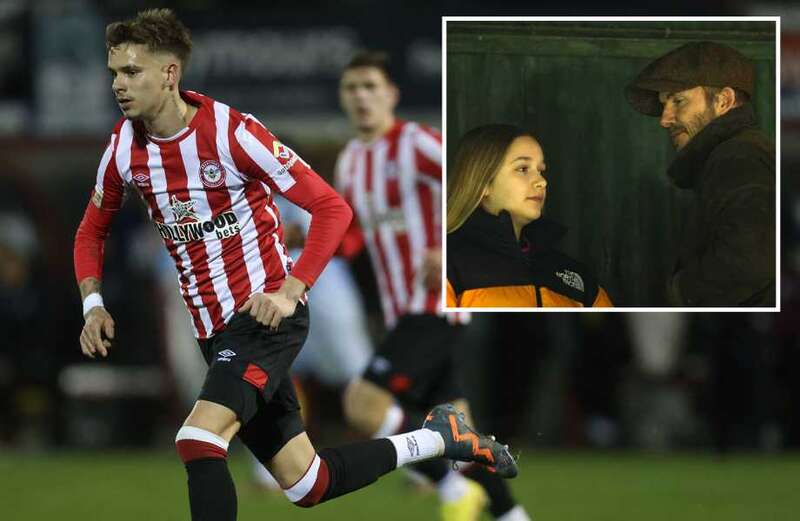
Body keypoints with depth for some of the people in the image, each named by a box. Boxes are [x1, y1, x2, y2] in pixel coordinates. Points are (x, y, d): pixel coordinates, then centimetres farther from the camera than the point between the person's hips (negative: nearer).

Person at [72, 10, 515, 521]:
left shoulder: (230, 132, -19)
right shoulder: (124, 147, -1)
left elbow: (332, 207, -16)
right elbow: (92, 232, 15)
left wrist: (289, 292, -25)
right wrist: (93, 305, -3)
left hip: (266, 315, -7)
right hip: (215, 332, 7)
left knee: (199, 442, -27)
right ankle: (439, 439, 28)